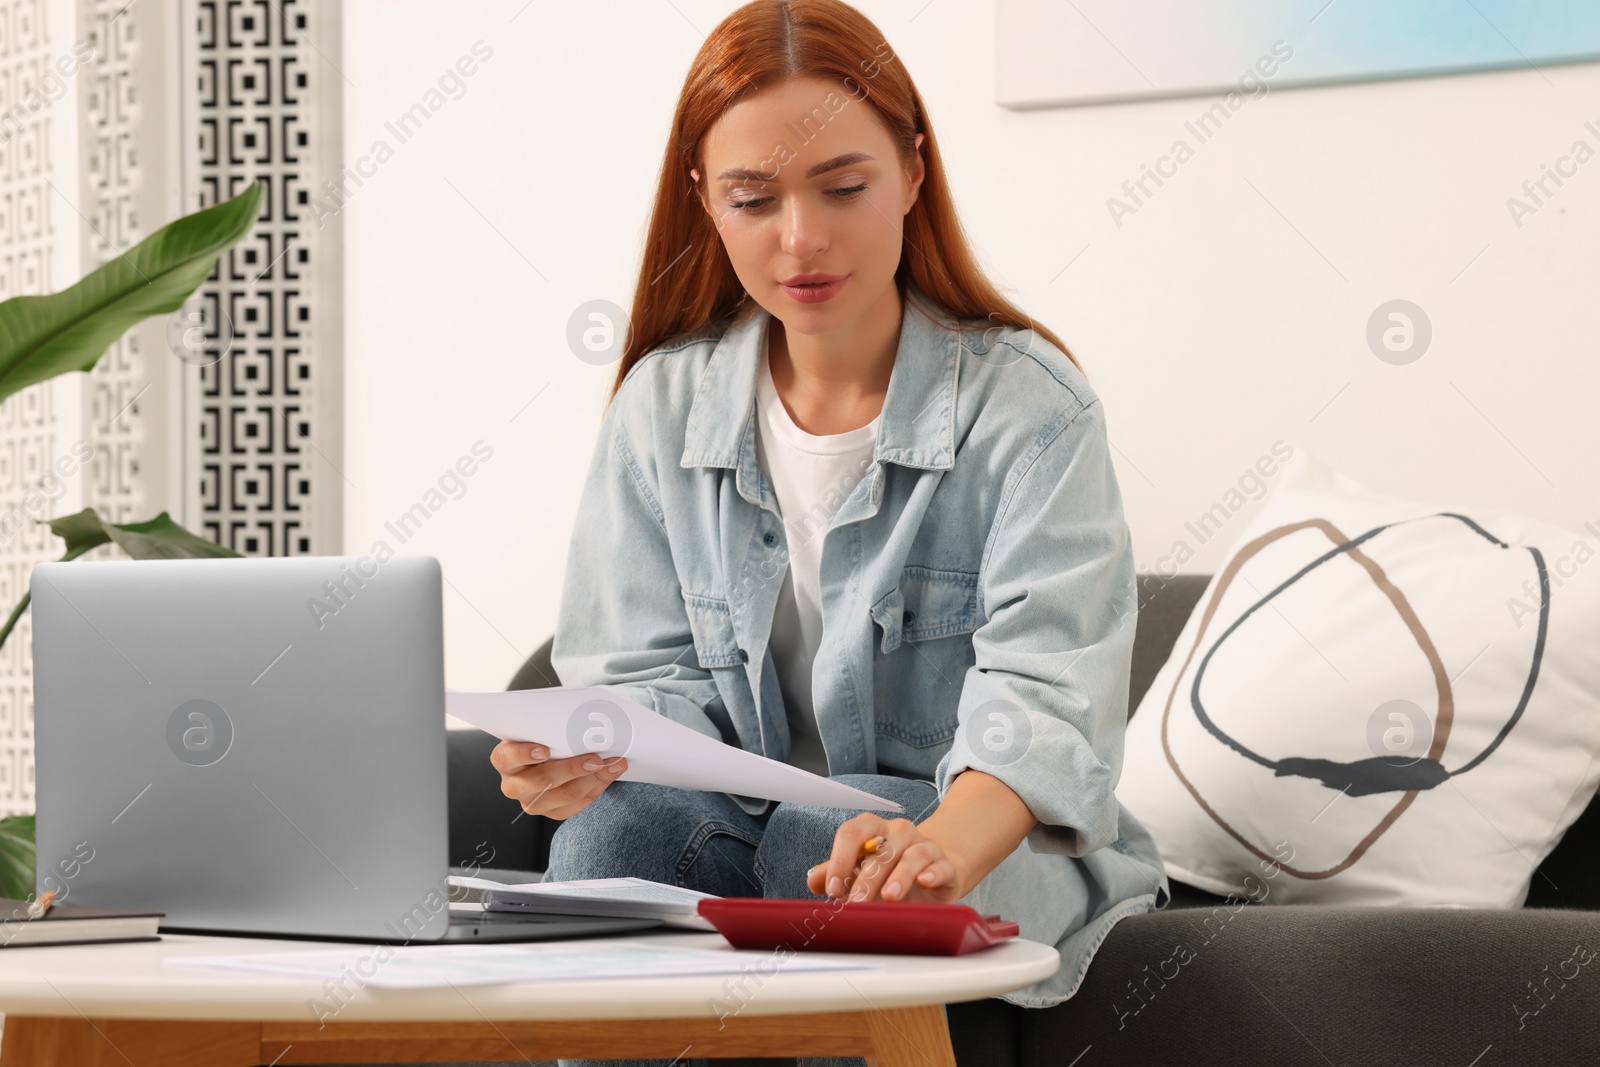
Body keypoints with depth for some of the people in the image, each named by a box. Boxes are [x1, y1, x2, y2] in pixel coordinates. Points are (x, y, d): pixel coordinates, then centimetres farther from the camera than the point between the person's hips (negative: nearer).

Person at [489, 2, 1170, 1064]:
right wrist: (591, 750, -24)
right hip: (747, 824, 3)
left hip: (1008, 845, -3)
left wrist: (942, 843, -44)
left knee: (827, 846, -34)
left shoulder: (1030, 406, -9)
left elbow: (1045, 698, -22)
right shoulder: (664, 405, 5)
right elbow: (659, 675, 3)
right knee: (615, 827, -29)